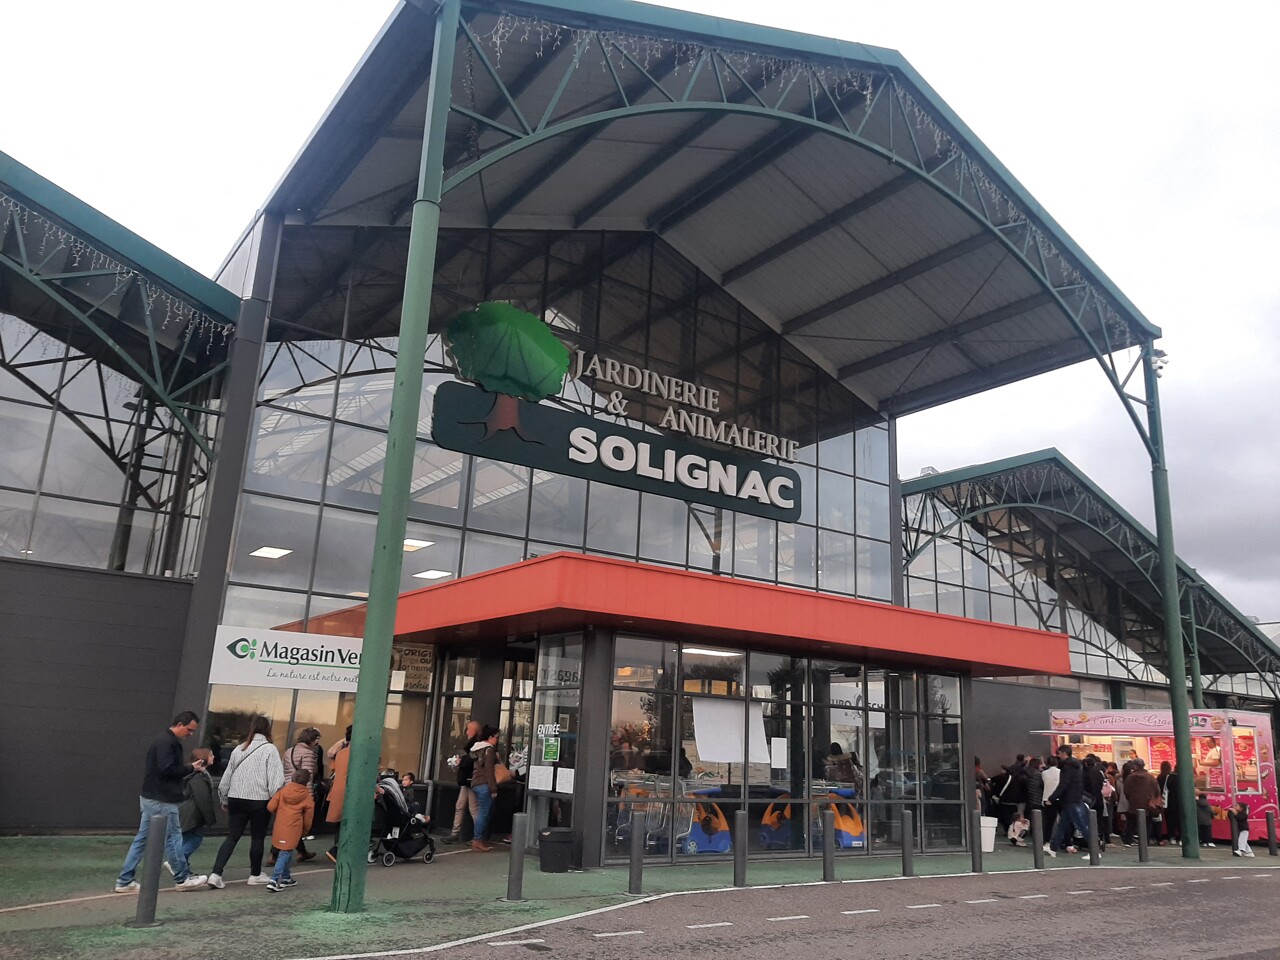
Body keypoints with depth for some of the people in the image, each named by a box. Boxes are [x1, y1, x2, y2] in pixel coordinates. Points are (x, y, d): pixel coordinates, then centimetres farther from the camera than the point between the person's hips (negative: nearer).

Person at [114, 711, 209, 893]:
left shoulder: (169, 741, 15)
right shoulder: (166, 742, -17)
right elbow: (167, 769, -25)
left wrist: (186, 772, 4)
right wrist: (191, 768, -15)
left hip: (151, 798, 10)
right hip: (162, 800, -10)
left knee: (141, 839, 12)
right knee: (173, 838, 1)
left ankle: (125, 881, 15)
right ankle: (183, 878, 11)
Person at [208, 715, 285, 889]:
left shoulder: (239, 749, 8)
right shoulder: (269, 749, -7)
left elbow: (227, 776, 14)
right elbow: (276, 779, -12)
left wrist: (224, 800, 23)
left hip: (236, 799, 4)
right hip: (260, 800, -4)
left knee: (232, 837, 9)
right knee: (258, 838, 9)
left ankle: (216, 874, -2)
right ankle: (255, 875, 19)